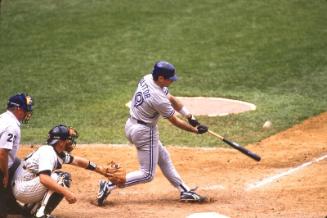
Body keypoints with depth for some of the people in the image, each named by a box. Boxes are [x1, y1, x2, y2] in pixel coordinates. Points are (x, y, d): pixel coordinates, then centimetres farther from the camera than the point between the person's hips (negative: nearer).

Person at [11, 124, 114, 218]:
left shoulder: (59, 152, 7)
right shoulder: (48, 152, -22)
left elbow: (77, 161, 23)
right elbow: (44, 179, -36)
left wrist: (100, 169, 20)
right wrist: (66, 192, -39)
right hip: (22, 190, -10)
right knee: (63, 178, -18)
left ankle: (31, 207, 18)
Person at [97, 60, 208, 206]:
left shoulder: (147, 79, -3)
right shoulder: (158, 98, -28)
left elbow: (171, 99, 5)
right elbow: (175, 122, -15)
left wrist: (190, 116, 0)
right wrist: (196, 130, -3)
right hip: (144, 132, -10)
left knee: (163, 158, 21)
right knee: (147, 174, -1)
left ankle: (184, 191, 28)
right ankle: (109, 185, -8)